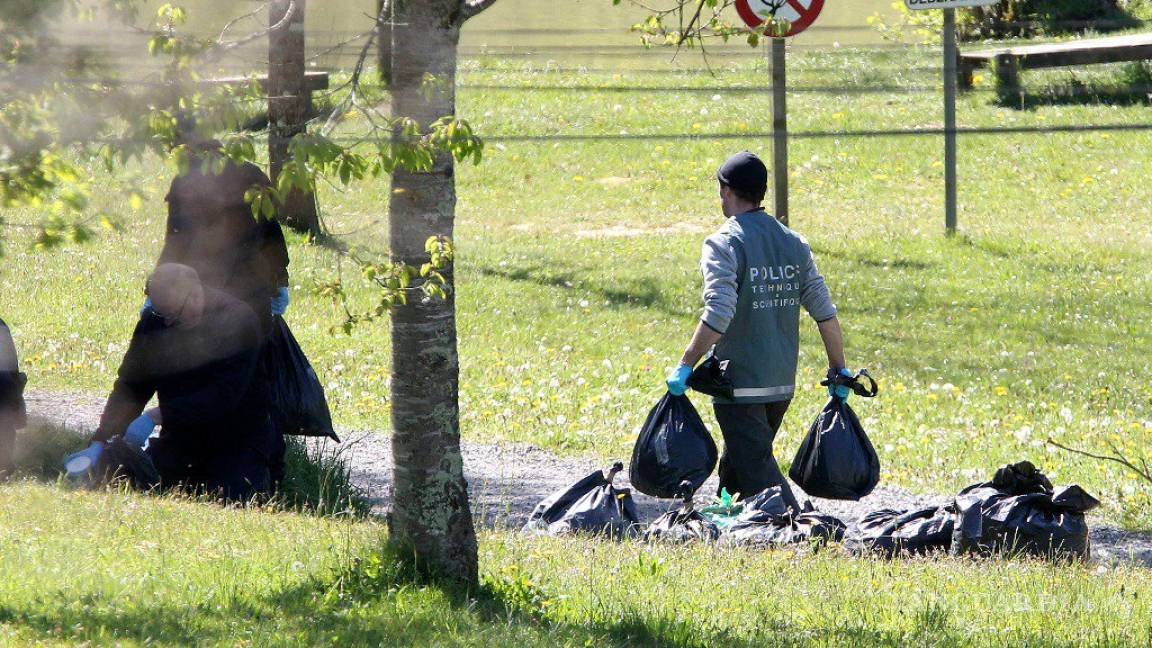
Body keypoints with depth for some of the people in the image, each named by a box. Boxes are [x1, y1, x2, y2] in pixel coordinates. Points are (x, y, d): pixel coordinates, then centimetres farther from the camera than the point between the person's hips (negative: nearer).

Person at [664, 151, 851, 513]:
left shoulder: (724, 244, -11)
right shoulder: (793, 242, 8)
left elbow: (718, 317, -21)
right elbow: (824, 311, 6)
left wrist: (685, 367, -15)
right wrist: (839, 370, 13)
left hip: (740, 385, -7)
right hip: (782, 382, 7)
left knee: (756, 468, -8)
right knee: (737, 464, 21)